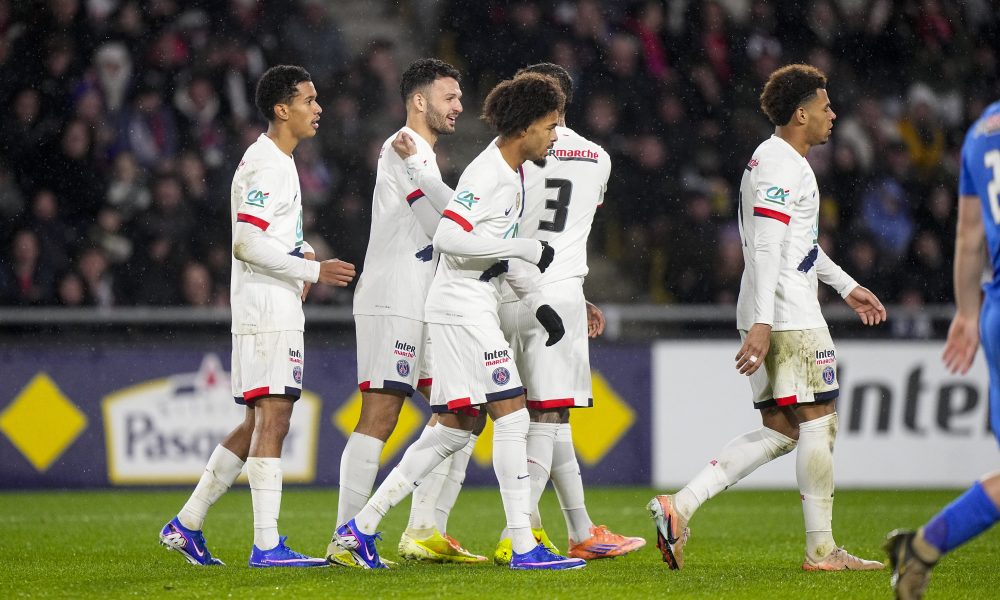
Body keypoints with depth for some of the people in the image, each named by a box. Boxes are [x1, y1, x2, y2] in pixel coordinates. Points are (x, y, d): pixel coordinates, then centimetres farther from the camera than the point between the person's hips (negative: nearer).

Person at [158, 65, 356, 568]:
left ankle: (186, 526, 17)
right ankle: (267, 544, -16)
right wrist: (314, 271, -17)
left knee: (256, 424, 13)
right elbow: (247, 246, -20)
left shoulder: (275, 162, 20)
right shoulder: (268, 165, -13)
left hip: (275, 312, 10)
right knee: (272, 419, -13)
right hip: (268, 312, -10)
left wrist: (298, 255, 11)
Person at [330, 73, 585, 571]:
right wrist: (526, 248, -22)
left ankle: (362, 526, 14)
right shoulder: (487, 174, -17)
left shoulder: (513, 173, 15)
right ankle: (523, 547, -10)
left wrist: (537, 303, 17)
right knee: (512, 415, -11)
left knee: (455, 427, 11)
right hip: (463, 309, -10)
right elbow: (449, 237, -26)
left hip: (474, 310, 10)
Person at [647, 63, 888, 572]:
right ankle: (821, 549, 0)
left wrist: (846, 287, 37)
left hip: (770, 316, 10)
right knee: (818, 421, -4)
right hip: (788, 316, -10)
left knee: (779, 430, 9)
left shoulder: (776, 160, 21)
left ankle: (679, 507, 0)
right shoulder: (783, 165, -13)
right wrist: (762, 323, -28)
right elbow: (765, 248, -22)